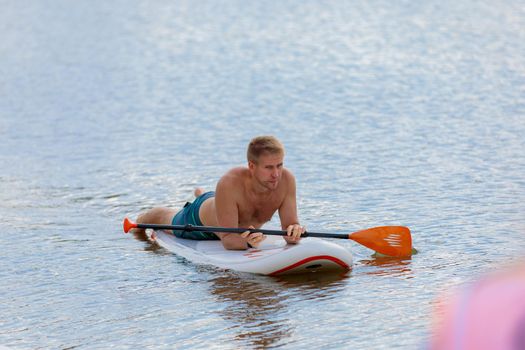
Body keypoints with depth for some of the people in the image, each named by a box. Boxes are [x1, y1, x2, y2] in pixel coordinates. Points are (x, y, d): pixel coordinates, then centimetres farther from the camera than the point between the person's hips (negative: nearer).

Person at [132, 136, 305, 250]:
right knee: (169, 220, 28)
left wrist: (294, 231, -60)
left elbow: (290, 225, -36)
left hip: (245, 227, 4)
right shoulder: (230, 183, -48)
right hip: (199, 218, -4)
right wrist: (247, 242, -70)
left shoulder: (286, 180, -38)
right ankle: (141, 220, 65)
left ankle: (201, 195, 70)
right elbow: (227, 239, -48)